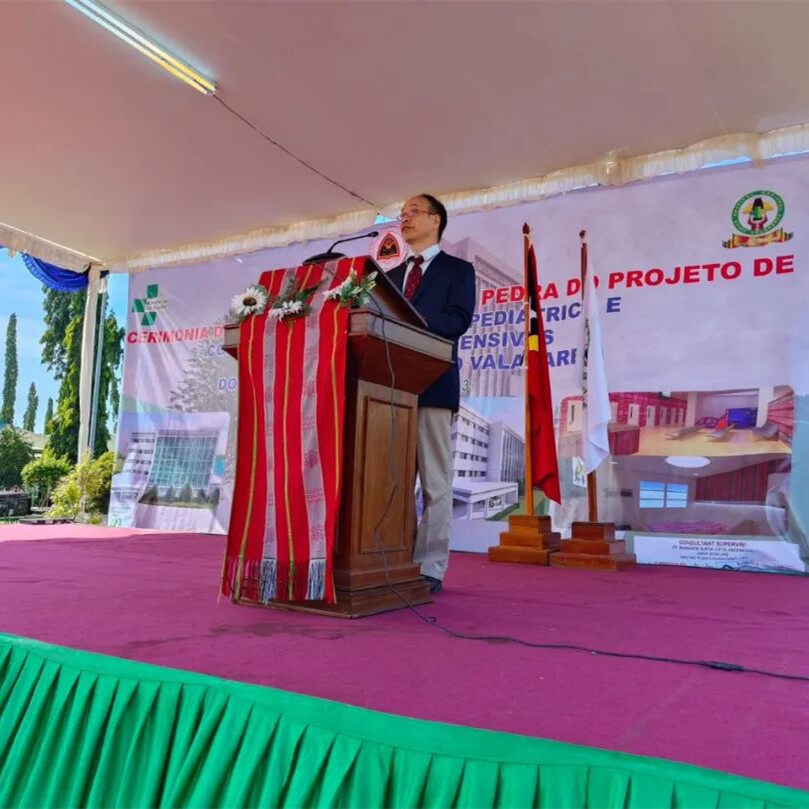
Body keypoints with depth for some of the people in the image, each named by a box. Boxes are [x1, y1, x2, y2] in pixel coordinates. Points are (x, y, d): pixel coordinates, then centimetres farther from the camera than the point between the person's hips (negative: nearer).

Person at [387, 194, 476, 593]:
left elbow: (458, 319, -9)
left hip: (433, 386, -5)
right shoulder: (392, 274, 25)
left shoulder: (458, 270, 8)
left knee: (434, 482, -4)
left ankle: (430, 568, 0)